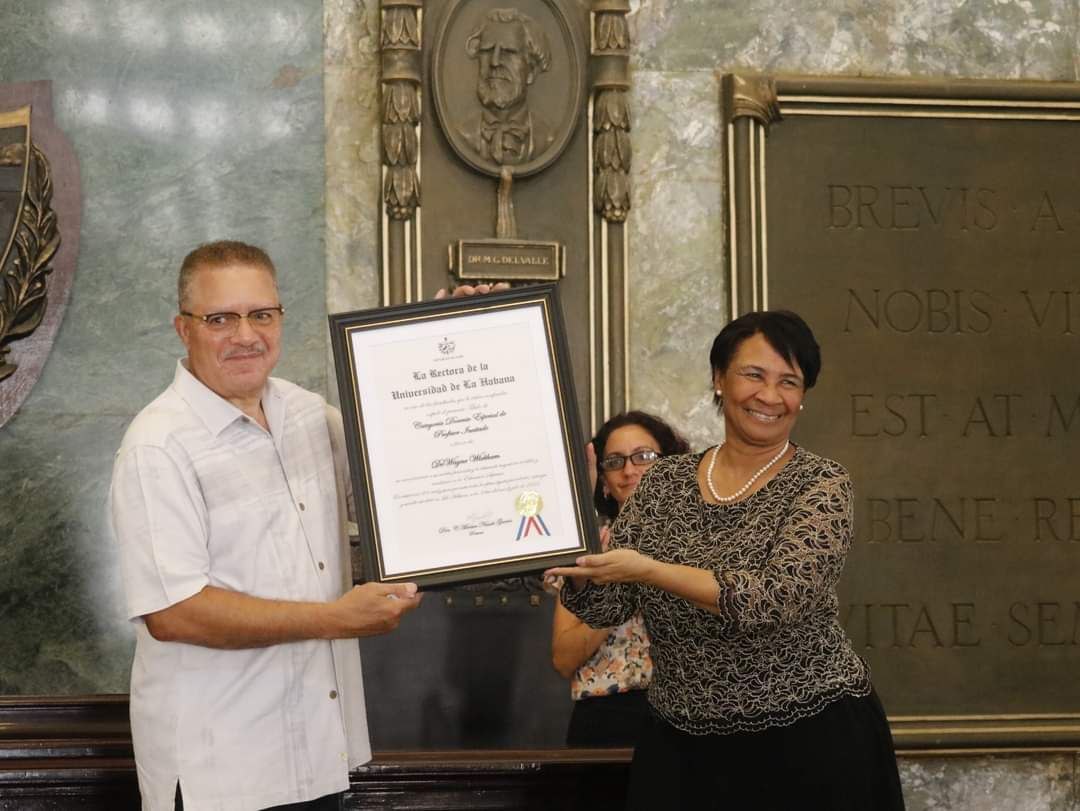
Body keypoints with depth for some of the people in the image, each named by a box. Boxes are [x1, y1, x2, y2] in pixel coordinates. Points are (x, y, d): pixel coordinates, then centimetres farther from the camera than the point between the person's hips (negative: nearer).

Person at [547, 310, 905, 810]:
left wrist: (647, 569, -28)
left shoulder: (820, 485, -8)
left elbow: (778, 599, -23)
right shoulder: (665, 482, 4)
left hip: (808, 746, -4)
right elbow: (608, 607, 2)